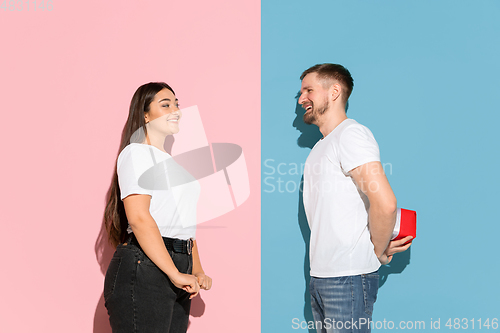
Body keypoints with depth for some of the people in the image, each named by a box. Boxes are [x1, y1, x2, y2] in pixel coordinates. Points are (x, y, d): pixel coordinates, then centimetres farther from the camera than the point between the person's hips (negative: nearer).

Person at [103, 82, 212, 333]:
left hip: (176, 270, 8)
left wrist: (197, 271, 10)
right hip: (143, 268, -8)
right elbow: (138, 218, -17)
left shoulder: (171, 162, 23)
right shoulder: (136, 153, -5)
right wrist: (176, 274, -20)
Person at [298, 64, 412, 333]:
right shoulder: (320, 147, 20)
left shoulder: (350, 134, -10)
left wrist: (379, 252, -9)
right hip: (319, 277, 9)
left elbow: (385, 203, -22)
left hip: (348, 279, -9)